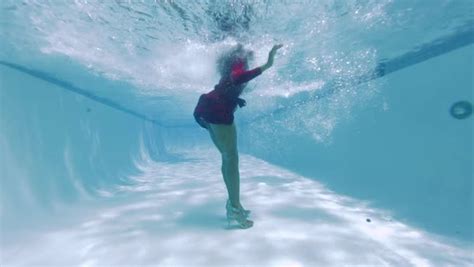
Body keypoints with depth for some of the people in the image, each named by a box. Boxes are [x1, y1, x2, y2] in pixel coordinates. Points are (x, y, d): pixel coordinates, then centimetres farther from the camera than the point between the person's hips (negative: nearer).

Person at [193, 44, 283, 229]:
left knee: (227, 157, 9)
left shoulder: (232, 67, 27)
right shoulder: (239, 62, 0)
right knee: (231, 158, -9)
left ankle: (233, 203, 16)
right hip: (218, 112, -10)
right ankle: (235, 208, -5)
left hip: (211, 111, 10)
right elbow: (237, 78, -24)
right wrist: (265, 66, -29)